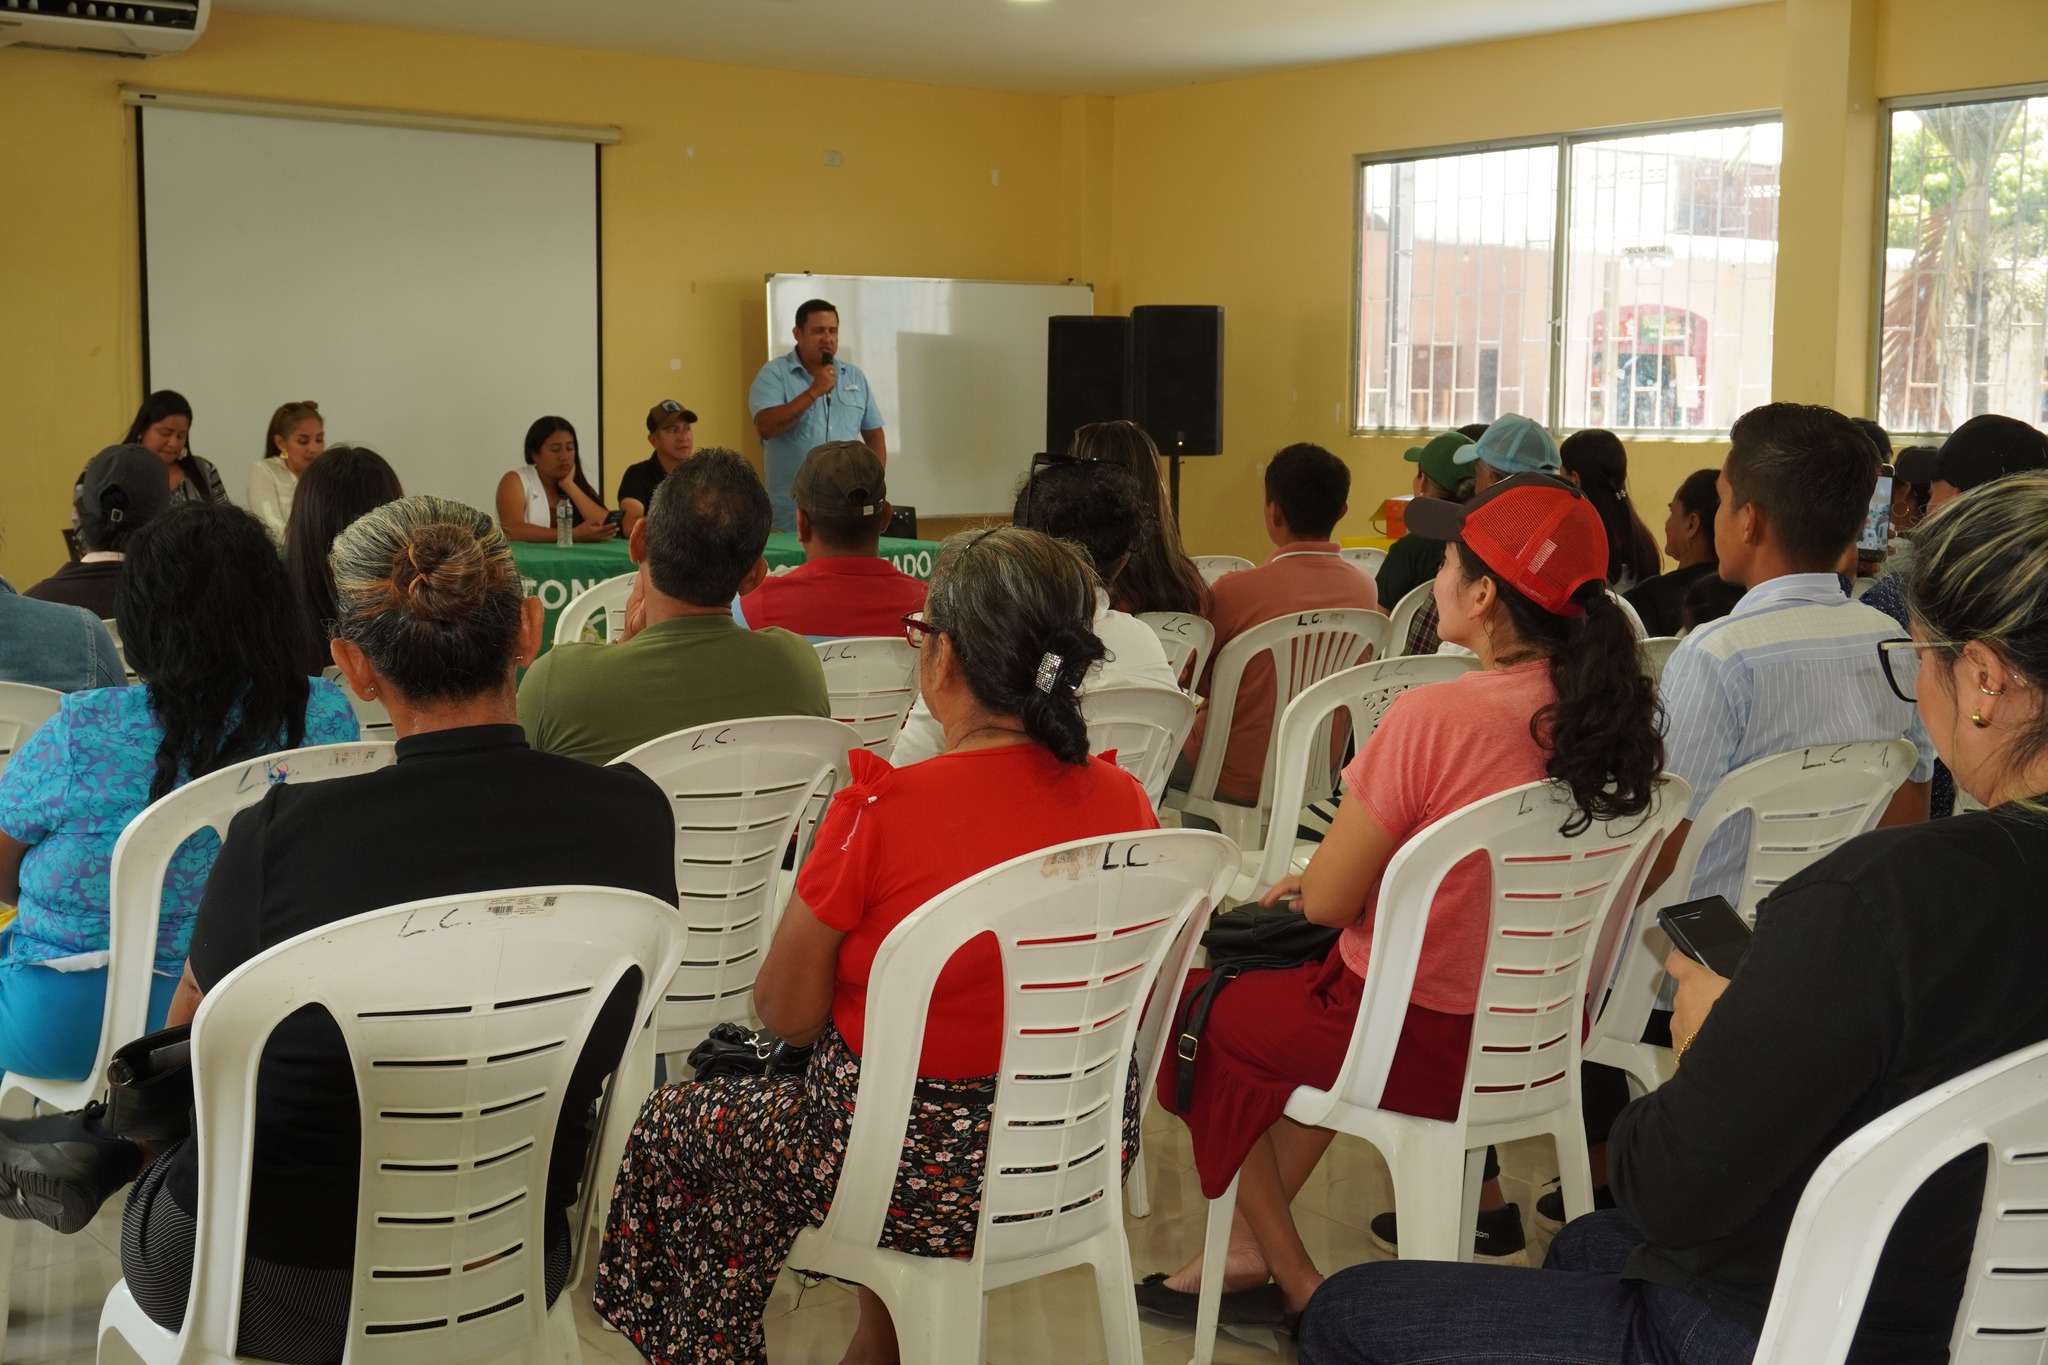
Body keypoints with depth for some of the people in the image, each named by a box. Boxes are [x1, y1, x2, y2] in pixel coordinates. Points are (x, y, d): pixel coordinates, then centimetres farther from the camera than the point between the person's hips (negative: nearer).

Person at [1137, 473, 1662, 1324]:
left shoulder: (1431, 718, -26)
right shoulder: (1603, 711, -4)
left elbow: (1327, 902, -17)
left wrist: (1312, 878, 6)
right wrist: (1332, 874, 13)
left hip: (1423, 1044, -7)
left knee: (1198, 1010, 17)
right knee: (1290, 999, 29)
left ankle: (1293, 1278, 26)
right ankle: (1251, 1249, 33)